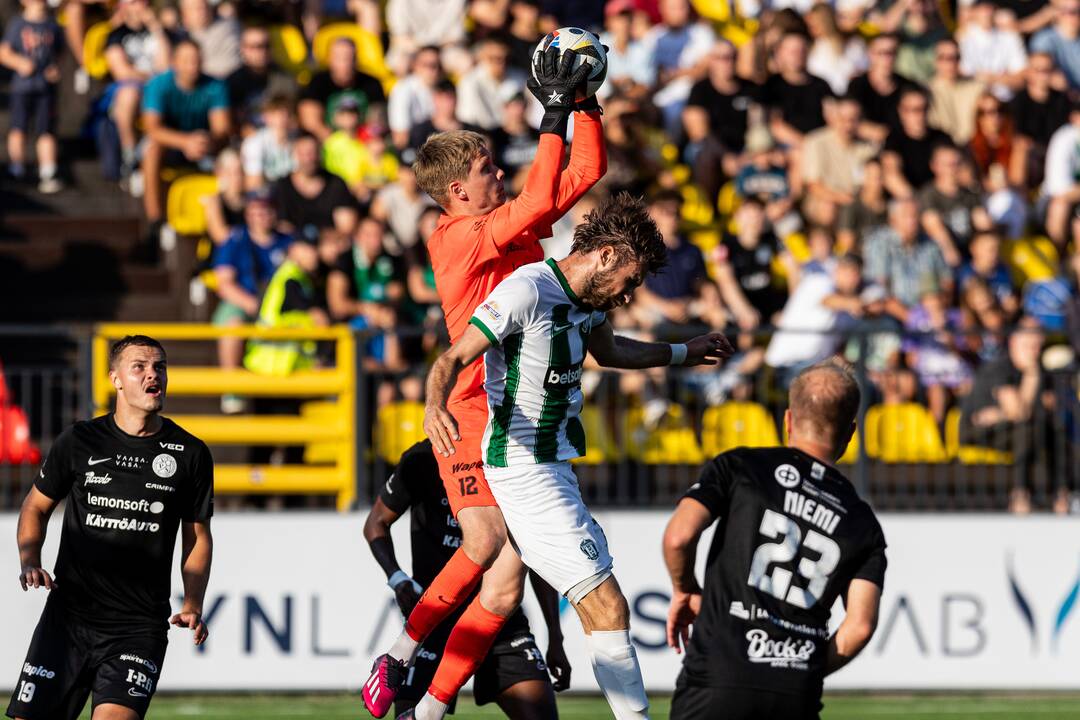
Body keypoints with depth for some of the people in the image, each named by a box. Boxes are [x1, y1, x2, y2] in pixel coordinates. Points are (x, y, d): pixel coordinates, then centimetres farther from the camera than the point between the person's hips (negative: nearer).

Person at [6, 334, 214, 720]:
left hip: (140, 626, -1)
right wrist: (29, 563, -1)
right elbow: (36, 506, 16)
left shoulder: (190, 454, 4)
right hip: (68, 614, 1)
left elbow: (198, 536, 13)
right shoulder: (79, 441, 3)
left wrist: (192, 606, 0)